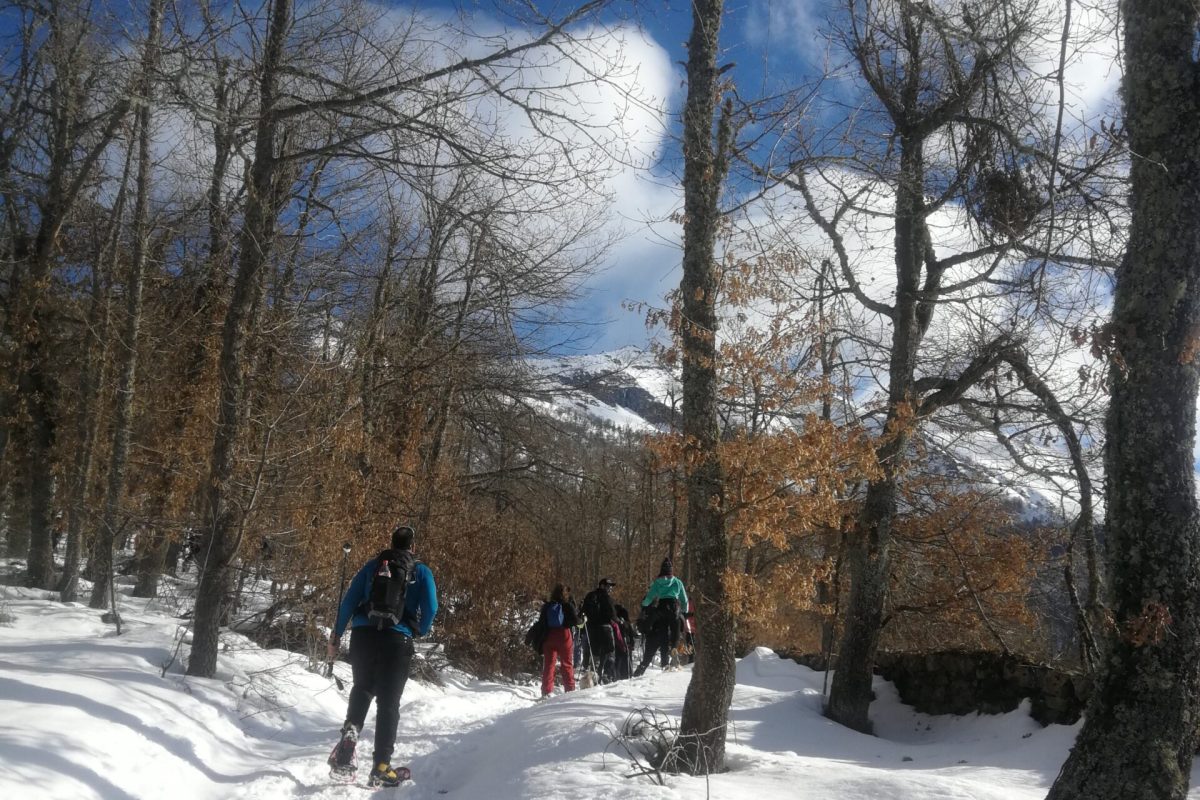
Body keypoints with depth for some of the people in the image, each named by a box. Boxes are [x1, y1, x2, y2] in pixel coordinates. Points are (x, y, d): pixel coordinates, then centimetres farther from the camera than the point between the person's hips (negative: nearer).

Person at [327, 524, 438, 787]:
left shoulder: (373, 565, 12)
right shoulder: (421, 571, 7)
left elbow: (349, 600, 7)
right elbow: (431, 607, -2)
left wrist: (336, 635, 12)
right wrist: (420, 632, 16)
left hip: (362, 635, 2)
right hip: (396, 640, -2)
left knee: (362, 689, 24)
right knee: (389, 702, 5)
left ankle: (350, 732, -3)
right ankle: (381, 767, 3)